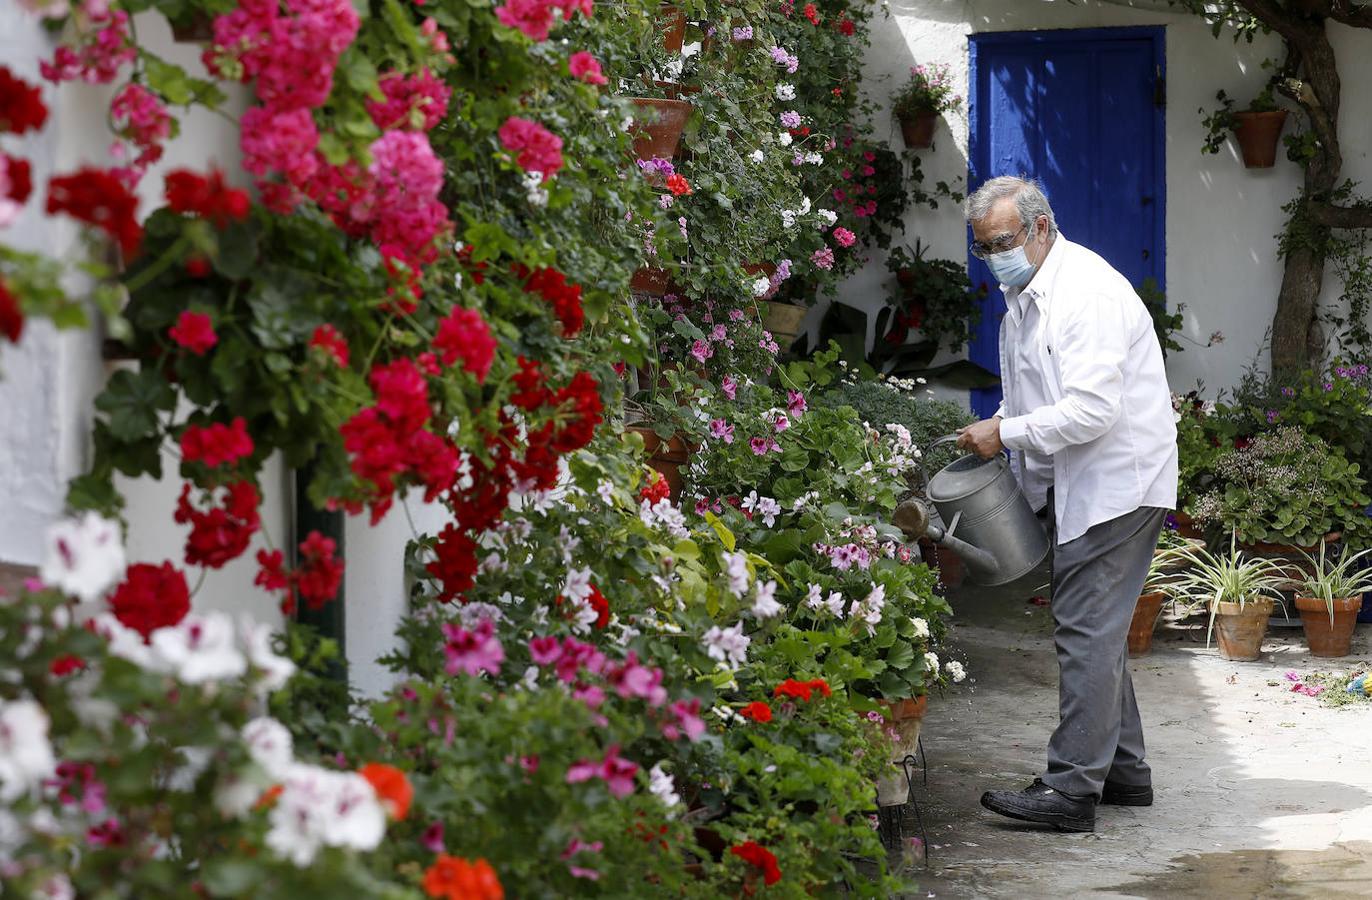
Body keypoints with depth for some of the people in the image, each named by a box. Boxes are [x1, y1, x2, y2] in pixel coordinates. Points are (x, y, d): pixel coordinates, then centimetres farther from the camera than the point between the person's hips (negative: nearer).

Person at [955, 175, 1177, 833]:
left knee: (1087, 629, -12)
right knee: (1095, 628, 14)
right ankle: (1123, 770, 23)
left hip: (1116, 479, -10)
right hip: (1077, 484, 10)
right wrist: (998, 434, 8)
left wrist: (1008, 433, -19)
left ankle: (1072, 788, -13)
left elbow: (1093, 409, -26)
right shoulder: (1021, 297, 13)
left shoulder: (1088, 292, -19)